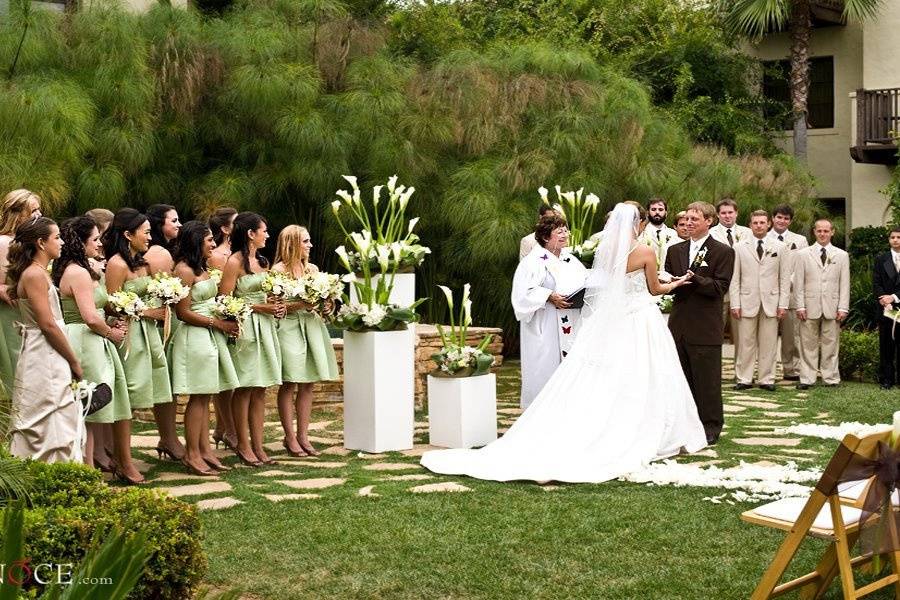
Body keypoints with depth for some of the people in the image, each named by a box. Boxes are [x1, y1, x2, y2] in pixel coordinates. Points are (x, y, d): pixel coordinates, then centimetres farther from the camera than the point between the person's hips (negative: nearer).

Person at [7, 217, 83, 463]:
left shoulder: (38, 273, 15)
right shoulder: (35, 275, -15)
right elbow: (48, 325, -18)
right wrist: (74, 361, -11)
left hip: (48, 359, 10)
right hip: (44, 362, -10)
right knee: (51, 430, -6)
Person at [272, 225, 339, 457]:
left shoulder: (312, 269, 14)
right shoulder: (278, 270, -5)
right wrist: (301, 304, -19)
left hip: (311, 325, 6)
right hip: (289, 327, -6)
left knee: (307, 384, 5)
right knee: (289, 384, -3)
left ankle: (303, 436, 11)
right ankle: (290, 438, 3)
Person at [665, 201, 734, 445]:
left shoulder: (723, 252, -2)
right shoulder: (675, 251, 14)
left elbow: (720, 287, -11)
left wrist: (694, 280, -24)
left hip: (705, 328, -5)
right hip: (679, 326, 5)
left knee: (707, 380, 1)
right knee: (681, 378, 10)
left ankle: (711, 427, 10)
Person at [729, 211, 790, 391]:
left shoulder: (780, 247, 8)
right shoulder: (740, 248, 7)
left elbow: (785, 277, 6)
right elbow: (734, 278, 5)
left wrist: (783, 304, -1)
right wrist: (735, 304, -2)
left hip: (771, 302, 0)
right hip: (747, 302, 0)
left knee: (769, 344, 2)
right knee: (746, 343, 1)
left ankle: (766, 379, 9)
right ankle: (744, 379, 7)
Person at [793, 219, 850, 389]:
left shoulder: (842, 255, 9)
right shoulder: (803, 254, 7)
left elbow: (845, 284, 6)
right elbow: (798, 283, 5)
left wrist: (843, 308, -1)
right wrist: (800, 306, -3)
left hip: (832, 308, 0)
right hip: (810, 307, 0)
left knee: (831, 345, 3)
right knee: (808, 345, 2)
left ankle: (831, 378, 11)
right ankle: (806, 379, 7)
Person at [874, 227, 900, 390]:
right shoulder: (880, 260, 10)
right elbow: (876, 284, 2)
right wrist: (885, 301, -13)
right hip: (886, 308, 1)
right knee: (886, 345, 2)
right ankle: (886, 379, 6)